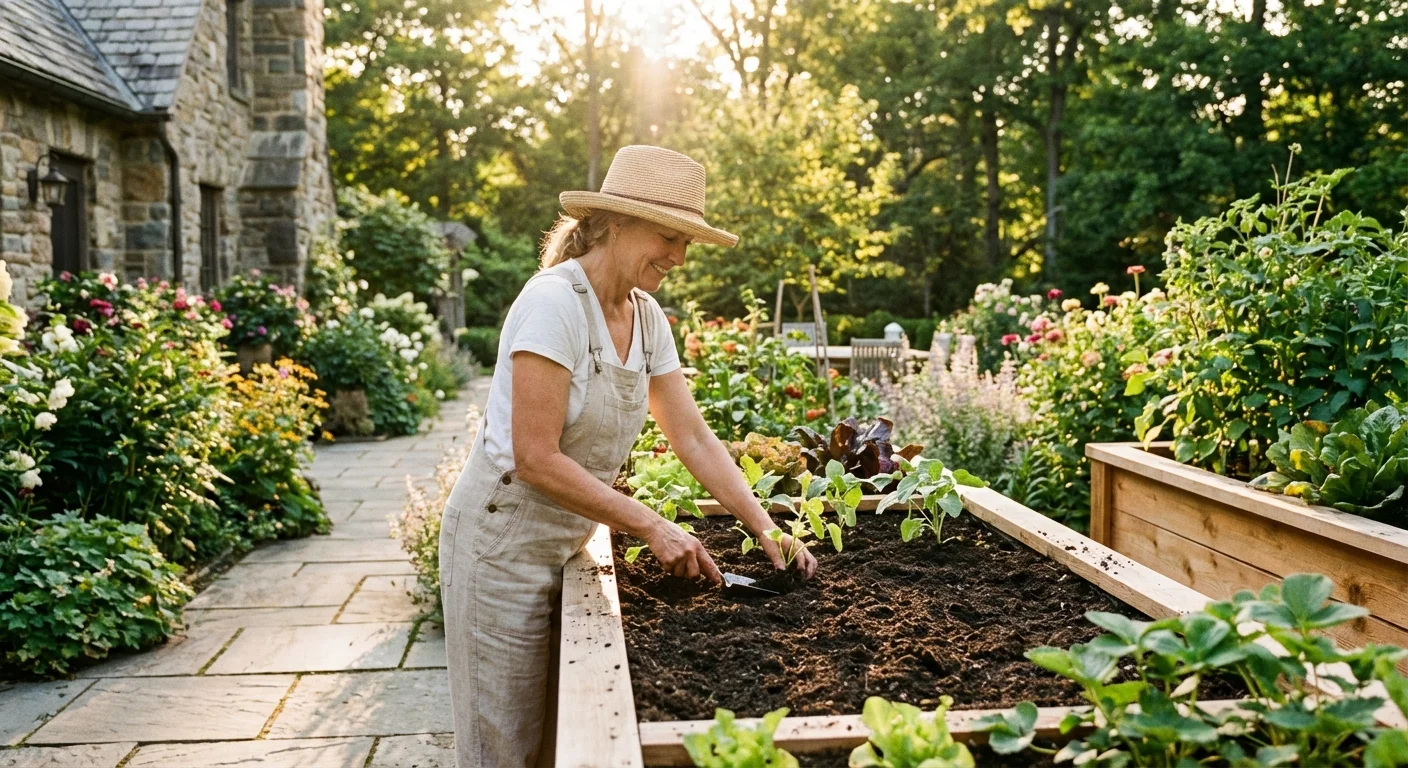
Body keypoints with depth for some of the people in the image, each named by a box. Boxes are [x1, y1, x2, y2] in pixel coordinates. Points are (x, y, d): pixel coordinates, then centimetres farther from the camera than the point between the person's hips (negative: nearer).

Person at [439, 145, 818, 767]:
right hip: (503, 543, -7)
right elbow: (535, 460, -25)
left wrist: (766, 529, -5)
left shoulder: (647, 317, 2)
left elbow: (694, 439, 3)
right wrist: (653, 527, -23)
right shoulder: (555, 301, -22)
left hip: (566, 545, 8)